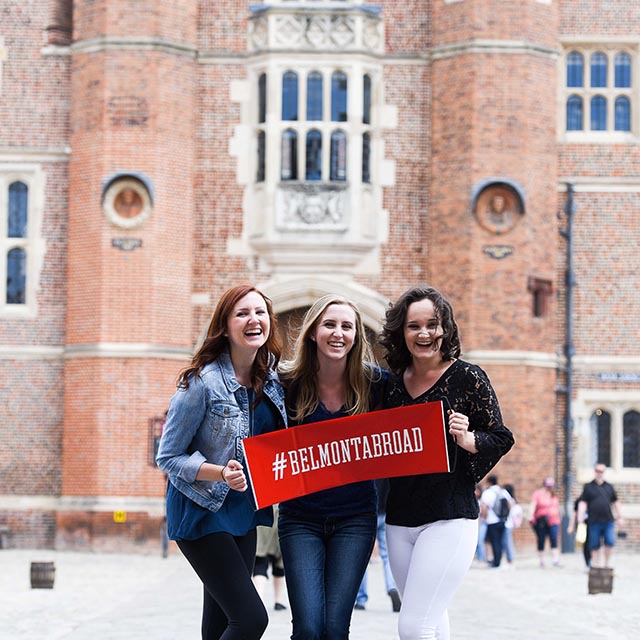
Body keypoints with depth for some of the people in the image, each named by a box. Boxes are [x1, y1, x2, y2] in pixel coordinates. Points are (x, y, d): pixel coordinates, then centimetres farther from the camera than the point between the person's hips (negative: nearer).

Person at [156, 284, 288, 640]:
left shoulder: (273, 381, 3)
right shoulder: (203, 382, -17)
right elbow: (168, 457, -14)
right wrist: (222, 474, -28)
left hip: (243, 515, 7)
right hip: (202, 514, -7)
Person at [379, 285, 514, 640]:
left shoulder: (468, 377, -5)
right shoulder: (392, 382, 9)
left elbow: (501, 438, -2)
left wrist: (468, 439, -20)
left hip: (449, 517, -6)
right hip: (399, 520, 6)